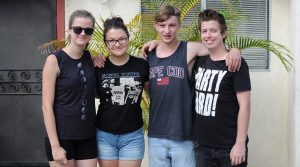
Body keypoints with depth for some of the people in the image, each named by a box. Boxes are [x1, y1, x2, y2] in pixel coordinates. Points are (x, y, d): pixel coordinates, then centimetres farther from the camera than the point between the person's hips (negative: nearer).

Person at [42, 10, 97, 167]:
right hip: (62, 136, -5)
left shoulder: (91, 57, 5)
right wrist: (55, 146, -16)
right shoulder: (54, 60, -10)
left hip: (88, 136, 5)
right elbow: (47, 106, -12)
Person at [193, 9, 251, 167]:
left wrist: (240, 143, -16)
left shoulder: (236, 64, -9)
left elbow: (244, 105, -12)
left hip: (230, 147, -5)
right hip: (202, 146, 5)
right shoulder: (200, 61, 5)